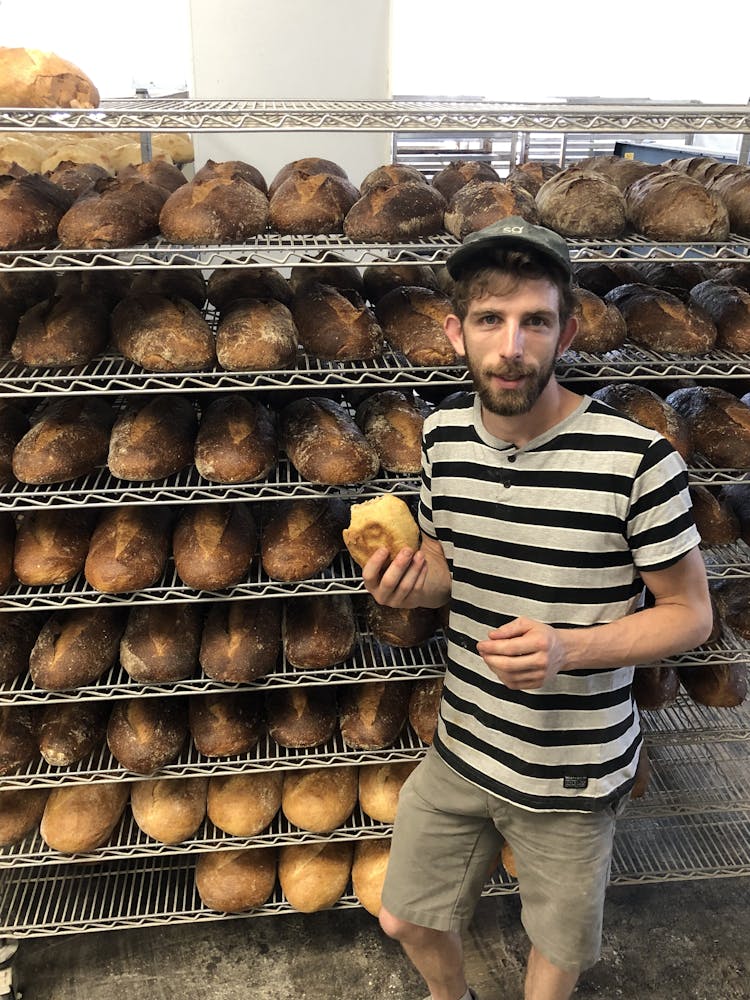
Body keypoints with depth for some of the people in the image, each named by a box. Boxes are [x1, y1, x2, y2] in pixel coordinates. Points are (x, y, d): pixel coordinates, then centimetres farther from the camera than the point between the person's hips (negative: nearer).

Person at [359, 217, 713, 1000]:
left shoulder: (637, 459, -24)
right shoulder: (444, 434, -7)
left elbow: (689, 613, -13)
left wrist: (569, 648, -30)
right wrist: (411, 585, -16)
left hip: (573, 772, -4)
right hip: (461, 748, 5)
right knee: (406, 922, 23)